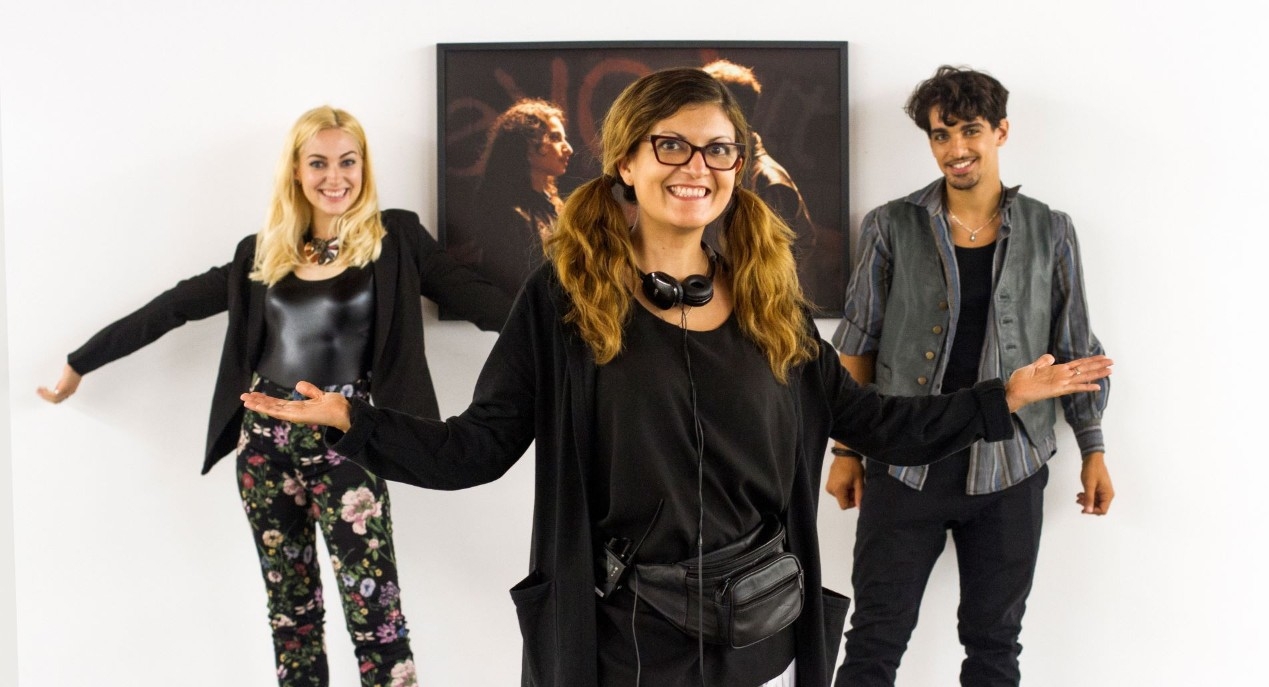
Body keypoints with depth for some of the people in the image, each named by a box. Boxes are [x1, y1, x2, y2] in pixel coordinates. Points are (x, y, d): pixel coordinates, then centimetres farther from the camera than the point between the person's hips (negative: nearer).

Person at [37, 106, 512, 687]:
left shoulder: (396, 238, 0)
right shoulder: (263, 252, 8)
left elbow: (475, 298, -7)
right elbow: (175, 306, 13)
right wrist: (80, 362, 17)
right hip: (266, 439, 4)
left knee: (374, 607, -7)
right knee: (289, 601, 12)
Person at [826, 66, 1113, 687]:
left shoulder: (1049, 233, 4)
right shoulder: (892, 227, 0)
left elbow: (1075, 348, 10)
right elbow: (857, 344, 3)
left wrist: (1093, 450, 9)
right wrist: (846, 450, 1)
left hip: (1009, 471, 1)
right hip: (904, 466, -1)